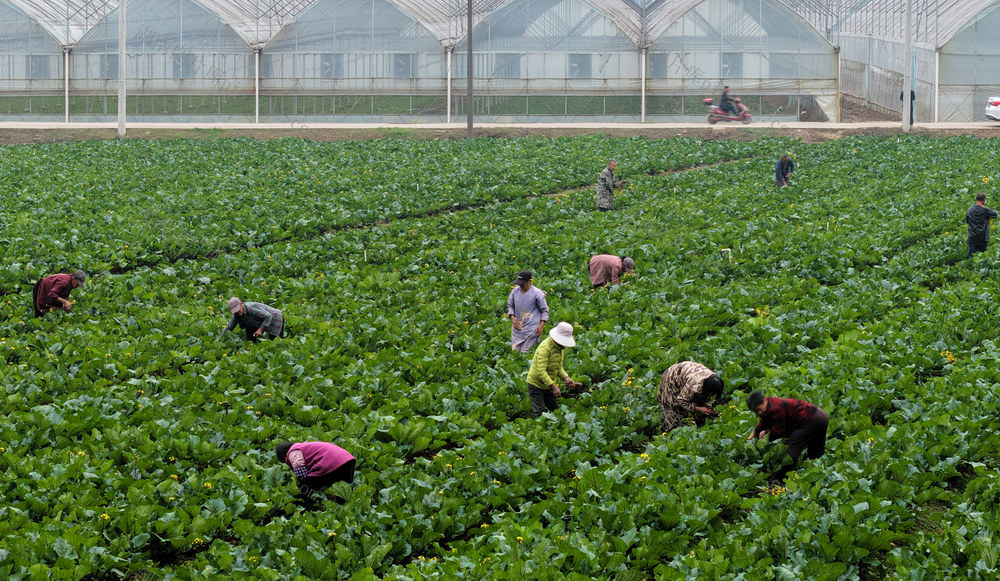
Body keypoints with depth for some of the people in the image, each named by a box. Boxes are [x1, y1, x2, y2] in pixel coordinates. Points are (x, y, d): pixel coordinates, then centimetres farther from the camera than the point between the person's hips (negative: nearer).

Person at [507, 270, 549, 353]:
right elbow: (510, 305, 16)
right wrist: (513, 317, -1)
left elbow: (545, 310, -1)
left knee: (526, 352, -7)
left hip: (531, 329, -5)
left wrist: (541, 325, -10)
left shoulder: (537, 293, -9)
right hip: (517, 327, 5)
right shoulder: (515, 291, 5)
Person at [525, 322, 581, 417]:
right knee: (539, 414, -13)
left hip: (547, 385, 9)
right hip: (536, 384, -9)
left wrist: (566, 377, -8)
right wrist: (553, 386, -38)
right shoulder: (545, 348, -27)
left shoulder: (561, 347, 2)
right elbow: (541, 371, -33)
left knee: (555, 410, 10)